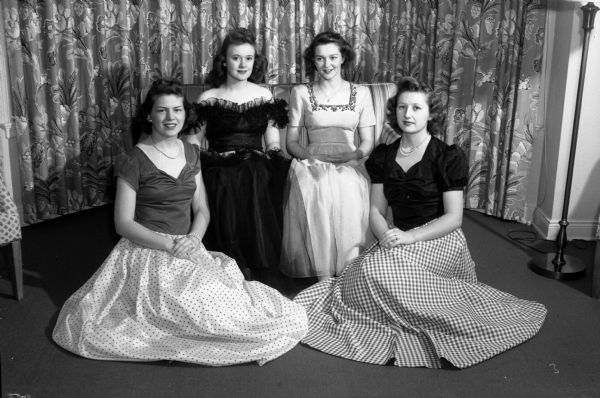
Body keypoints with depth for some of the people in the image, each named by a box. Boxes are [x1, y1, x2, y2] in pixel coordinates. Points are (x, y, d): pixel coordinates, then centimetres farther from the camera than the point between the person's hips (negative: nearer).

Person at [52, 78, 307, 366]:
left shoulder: (191, 153, 10)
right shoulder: (135, 161, -8)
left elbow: (201, 210, 12)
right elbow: (123, 224, -9)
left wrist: (193, 239, -10)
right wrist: (171, 245, -18)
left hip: (188, 250, 7)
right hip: (149, 254, -6)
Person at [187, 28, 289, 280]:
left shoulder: (264, 96, 16)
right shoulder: (208, 98, 11)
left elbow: (273, 144, 15)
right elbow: (194, 142, 7)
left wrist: (275, 162, -3)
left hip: (256, 174, 1)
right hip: (219, 174, -1)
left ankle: (252, 276, -16)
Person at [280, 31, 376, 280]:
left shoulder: (361, 93, 15)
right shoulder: (301, 93, 12)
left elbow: (368, 141, 11)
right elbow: (291, 142, 10)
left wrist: (354, 154, -10)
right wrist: (308, 152, -11)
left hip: (349, 168, 1)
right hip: (312, 166, 0)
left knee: (348, 201, -34)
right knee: (317, 197, -34)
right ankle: (321, 285, -27)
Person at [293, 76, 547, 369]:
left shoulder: (448, 157, -6)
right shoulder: (383, 156, 8)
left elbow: (453, 218, -10)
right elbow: (377, 210, 7)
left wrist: (410, 237, -22)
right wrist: (386, 235, -15)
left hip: (439, 239, -5)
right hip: (398, 239, 5)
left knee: (378, 269, -29)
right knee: (365, 268, -25)